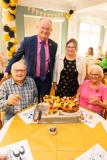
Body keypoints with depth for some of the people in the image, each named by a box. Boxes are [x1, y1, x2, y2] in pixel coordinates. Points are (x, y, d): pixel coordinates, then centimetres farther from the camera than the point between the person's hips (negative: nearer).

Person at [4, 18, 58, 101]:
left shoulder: (54, 45, -1)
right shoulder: (27, 41, -8)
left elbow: (53, 63, 7)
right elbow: (16, 57, 1)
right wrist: (8, 70, -1)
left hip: (46, 80, 2)